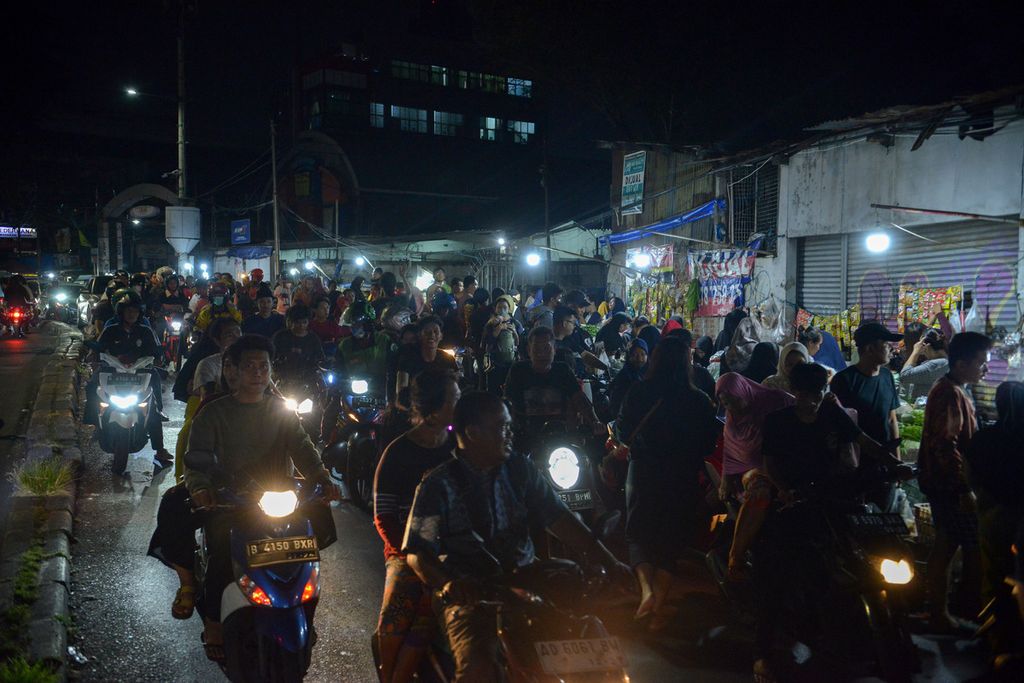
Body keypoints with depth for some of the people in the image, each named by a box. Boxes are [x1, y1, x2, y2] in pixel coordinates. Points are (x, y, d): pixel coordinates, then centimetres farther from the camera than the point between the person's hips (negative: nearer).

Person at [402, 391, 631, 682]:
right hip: (471, 595, -4)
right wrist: (448, 584, -31)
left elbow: (561, 520, 4)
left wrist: (610, 563, -7)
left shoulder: (520, 469, 7)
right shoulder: (438, 485, -4)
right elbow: (418, 552, -10)